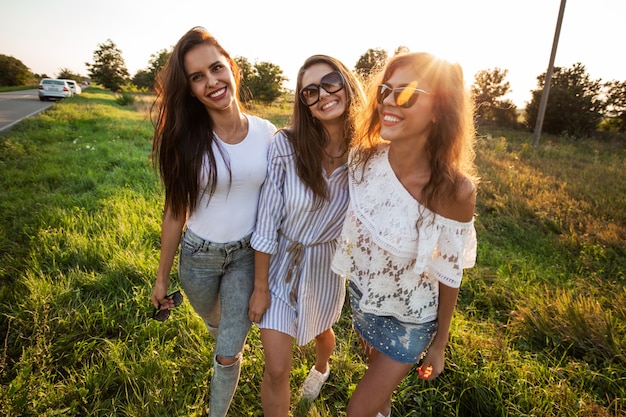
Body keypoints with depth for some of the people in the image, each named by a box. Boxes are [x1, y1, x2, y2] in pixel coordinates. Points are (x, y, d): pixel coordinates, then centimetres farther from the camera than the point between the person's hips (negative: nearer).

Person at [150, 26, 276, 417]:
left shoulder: (266, 133, -11)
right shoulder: (188, 140, -13)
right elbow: (176, 212, -5)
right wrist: (162, 277, 2)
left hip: (248, 256, 0)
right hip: (198, 256, 1)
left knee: (227, 355, 7)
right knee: (216, 326, 28)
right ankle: (235, 340, 65)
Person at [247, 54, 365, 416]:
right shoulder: (287, 145, -22)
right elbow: (267, 222, -16)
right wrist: (260, 288, -10)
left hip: (327, 267, 3)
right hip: (279, 264, -2)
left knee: (321, 331, 31)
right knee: (277, 370, 1)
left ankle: (322, 368, 68)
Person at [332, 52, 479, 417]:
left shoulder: (454, 190, -30)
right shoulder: (364, 158, -18)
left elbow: (449, 275, -16)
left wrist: (439, 344, -4)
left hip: (409, 318, -4)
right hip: (361, 298, 5)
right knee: (378, 382, 32)